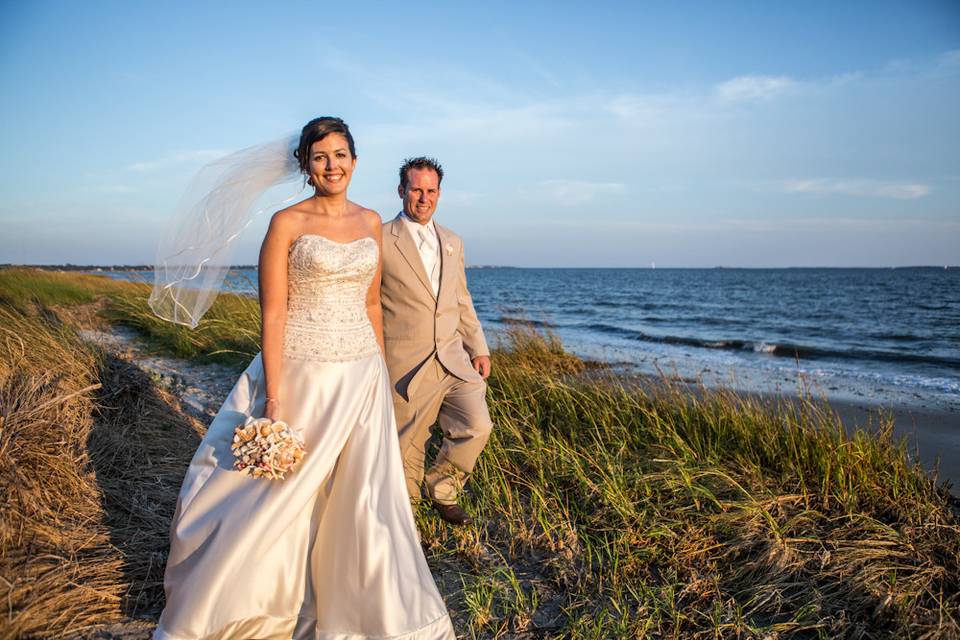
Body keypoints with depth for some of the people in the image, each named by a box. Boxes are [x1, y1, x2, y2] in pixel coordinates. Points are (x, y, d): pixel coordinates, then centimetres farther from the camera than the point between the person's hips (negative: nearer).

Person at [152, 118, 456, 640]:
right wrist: (273, 398, -14)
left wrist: (381, 374, 14)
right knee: (279, 494, 8)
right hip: (302, 376, -4)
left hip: (361, 378, 4)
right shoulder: (287, 223, -6)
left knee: (363, 499, 10)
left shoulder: (370, 221, 8)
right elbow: (272, 313, -10)